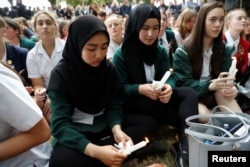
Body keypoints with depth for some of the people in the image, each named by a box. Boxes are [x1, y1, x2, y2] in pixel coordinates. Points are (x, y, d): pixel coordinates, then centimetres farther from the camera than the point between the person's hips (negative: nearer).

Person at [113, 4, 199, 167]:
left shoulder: (161, 51, 4)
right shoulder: (121, 54, -9)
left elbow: (169, 77, -3)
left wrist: (168, 87, -30)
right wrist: (140, 89, -34)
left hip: (157, 97, 4)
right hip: (132, 103, -4)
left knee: (190, 94, -23)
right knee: (155, 105, -38)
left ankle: (186, 146, -39)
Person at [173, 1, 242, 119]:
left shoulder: (224, 50, 6)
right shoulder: (183, 52, -9)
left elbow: (226, 78, 0)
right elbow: (183, 84, -15)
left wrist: (231, 87, -26)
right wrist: (210, 85, -33)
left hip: (212, 98, 4)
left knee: (222, 89, -30)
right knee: (204, 114, -36)